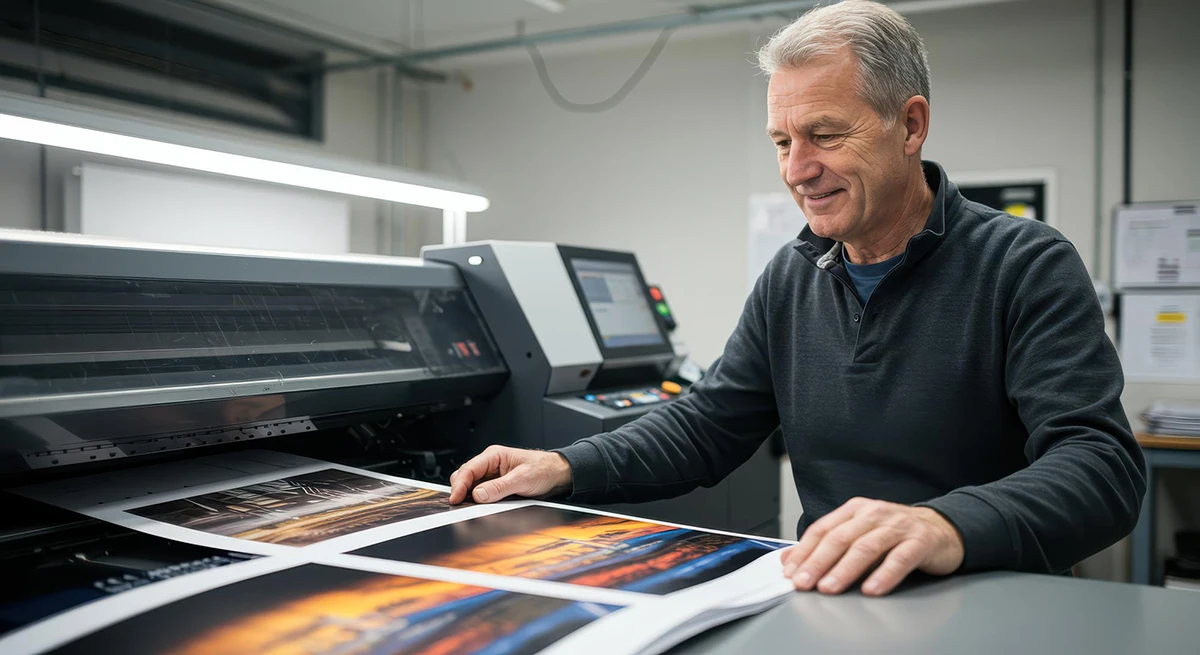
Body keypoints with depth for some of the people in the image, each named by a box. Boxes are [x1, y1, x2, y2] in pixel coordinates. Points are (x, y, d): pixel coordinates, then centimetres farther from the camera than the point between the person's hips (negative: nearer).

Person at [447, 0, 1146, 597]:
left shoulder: (1028, 267, -9)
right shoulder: (790, 279, 10)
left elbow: (1103, 463, -19)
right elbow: (706, 426, 11)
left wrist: (951, 526, -40)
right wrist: (565, 468, -6)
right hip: (825, 595, 5)